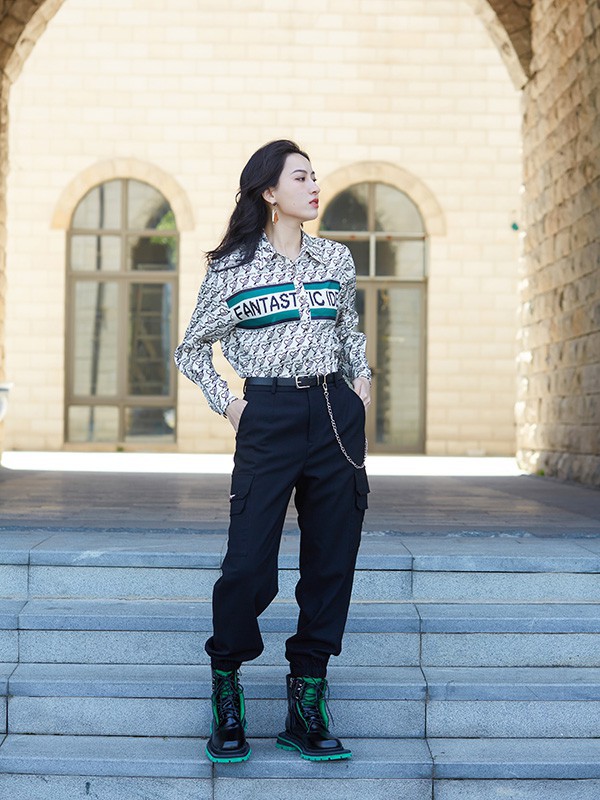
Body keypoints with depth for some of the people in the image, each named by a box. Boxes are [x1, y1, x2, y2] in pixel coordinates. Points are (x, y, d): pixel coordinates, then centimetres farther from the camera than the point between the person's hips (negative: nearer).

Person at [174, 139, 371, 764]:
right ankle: (226, 696, 15)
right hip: (268, 419, -4)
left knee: (332, 561, 3)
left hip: (336, 415, 4)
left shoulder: (335, 258, 11)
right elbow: (191, 349, 9)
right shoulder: (233, 268, 0)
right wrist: (227, 405, 0)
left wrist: (360, 378, 12)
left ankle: (306, 709, 13)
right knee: (249, 562, -7)